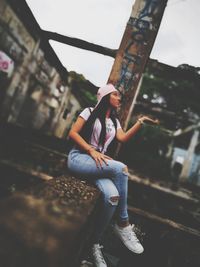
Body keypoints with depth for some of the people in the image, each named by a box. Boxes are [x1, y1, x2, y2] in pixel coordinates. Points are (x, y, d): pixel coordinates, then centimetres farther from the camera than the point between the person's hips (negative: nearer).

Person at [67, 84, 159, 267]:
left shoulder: (114, 121, 21)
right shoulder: (90, 112, 5)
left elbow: (123, 138, 3)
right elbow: (73, 133, -5)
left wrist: (141, 121, -5)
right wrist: (92, 151, -17)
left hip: (98, 162, 5)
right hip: (79, 158, -5)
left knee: (112, 196, -29)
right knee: (121, 168, -31)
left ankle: (95, 243, -11)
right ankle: (123, 224, -18)